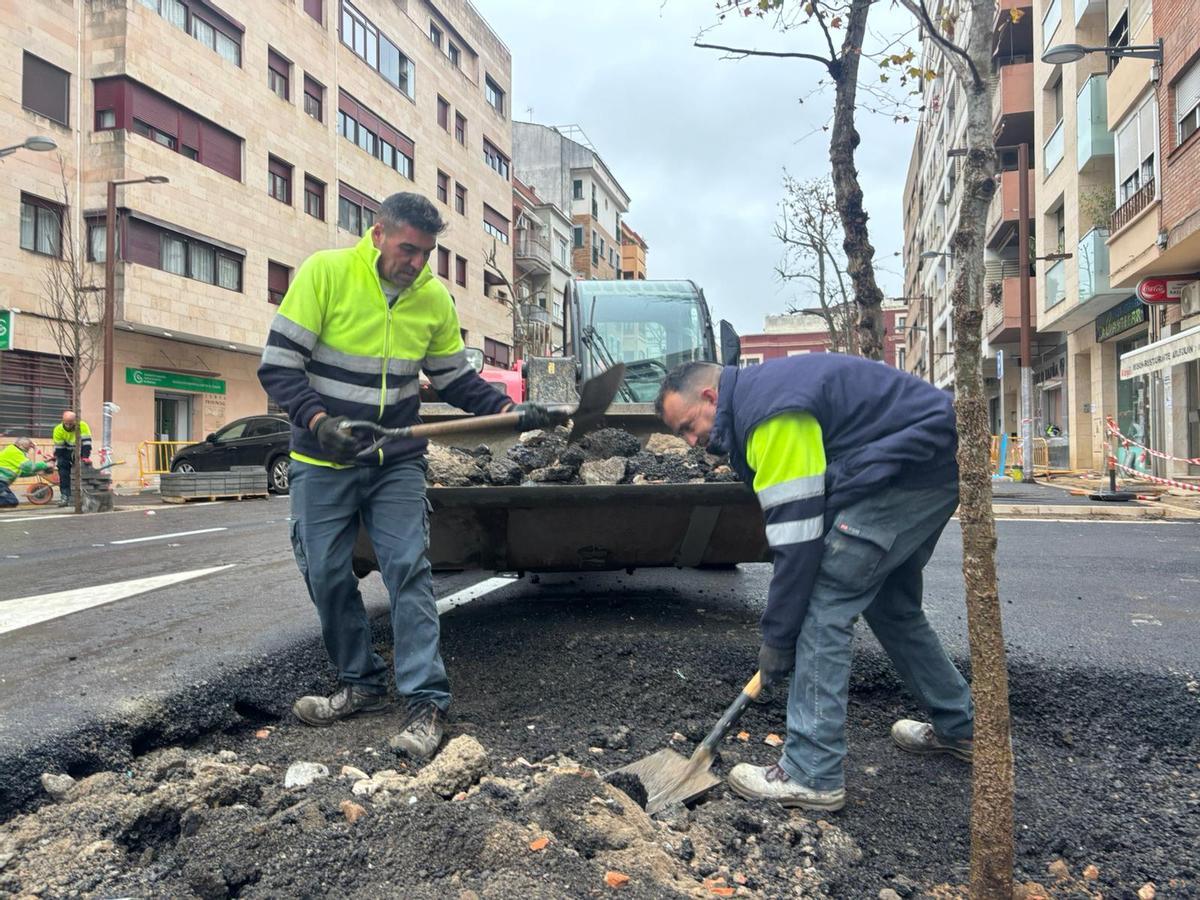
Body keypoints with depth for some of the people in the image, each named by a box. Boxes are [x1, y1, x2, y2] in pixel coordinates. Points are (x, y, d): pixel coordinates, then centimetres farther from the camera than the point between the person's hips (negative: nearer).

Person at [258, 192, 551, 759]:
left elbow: (456, 379, 8)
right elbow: (278, 365, -12)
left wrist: (509, 409, -8)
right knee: (325, 574, 5)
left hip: (397, 461, 1)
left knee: (408, 571, -8)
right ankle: (362, 684, 23)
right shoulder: (325, 272, -12)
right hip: (323, 461, 0)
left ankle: (426, 702, -3)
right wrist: (319, 420, -27)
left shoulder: (434, 297, -2)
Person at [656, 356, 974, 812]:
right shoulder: (759, 395, 14)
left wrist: (777, 635, -12)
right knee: (890, 604, 23)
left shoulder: (770, 413, -19)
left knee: (824, 610, -9)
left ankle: (812, 775, -5)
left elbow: (798, 536, -21)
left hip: (909, 467, -11)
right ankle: (959, 727, 39)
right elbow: (795, 526, 17)